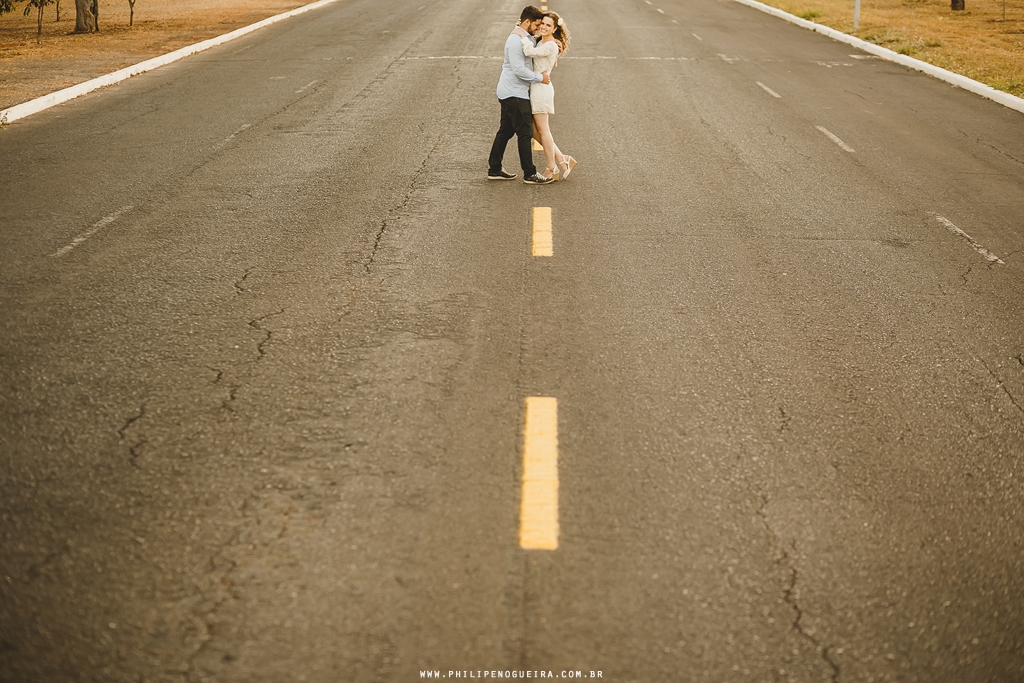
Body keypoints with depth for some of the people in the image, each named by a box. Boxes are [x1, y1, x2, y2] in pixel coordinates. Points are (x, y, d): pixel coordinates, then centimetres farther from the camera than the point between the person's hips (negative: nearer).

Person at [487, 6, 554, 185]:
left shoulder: (527, 38, 12)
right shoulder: (516, 40, -19)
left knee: (505, 131, 14)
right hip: (515, 94, -10)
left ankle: (494, 169, 19)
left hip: (510, 93, 10)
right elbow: (519, 69, -24)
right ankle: (530, 174, 0)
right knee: (525, 133, -5)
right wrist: (540, 77, -15)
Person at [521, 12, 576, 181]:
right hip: (536, 89, 10)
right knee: (535, 130, 12)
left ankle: (552, 170, 9)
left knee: (543, 130, -1)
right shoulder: (541, 42, 12)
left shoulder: (550, 46, -15)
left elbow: (529, 51, -28)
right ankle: (562, 160, 18)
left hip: (541, 89, -10)